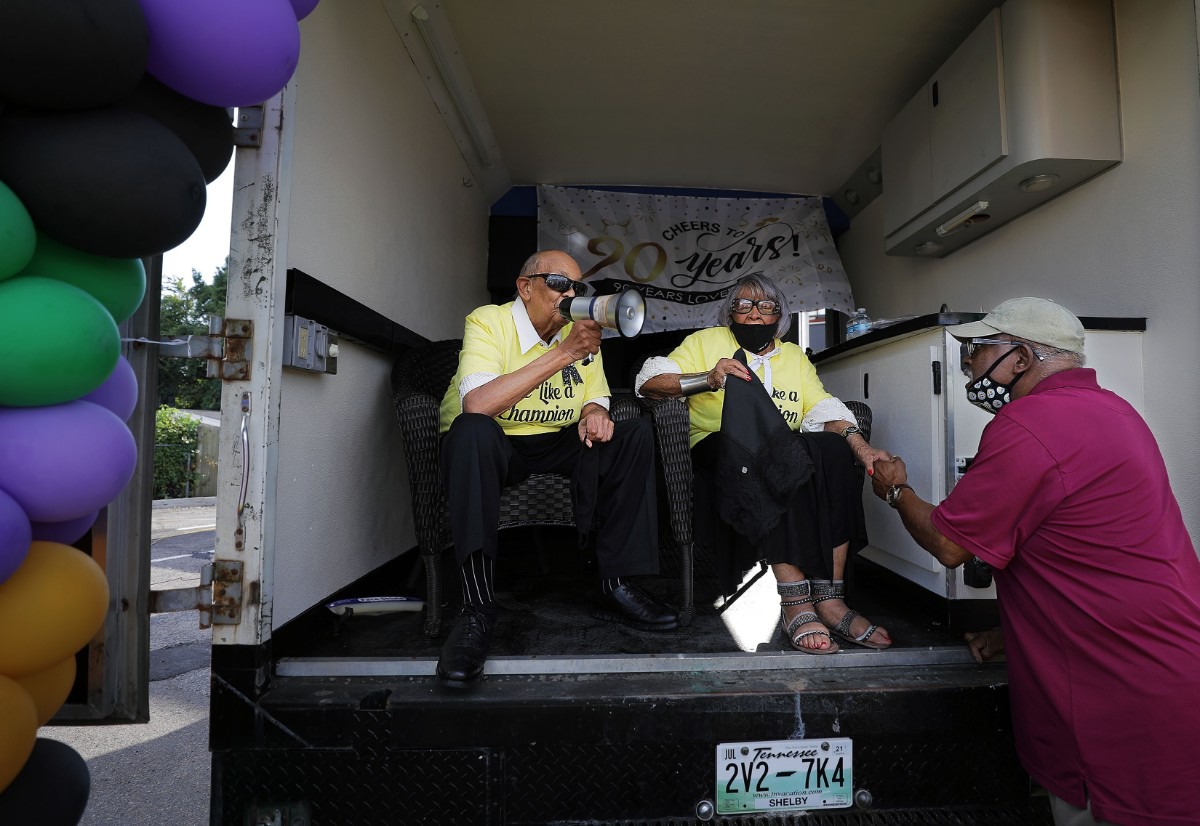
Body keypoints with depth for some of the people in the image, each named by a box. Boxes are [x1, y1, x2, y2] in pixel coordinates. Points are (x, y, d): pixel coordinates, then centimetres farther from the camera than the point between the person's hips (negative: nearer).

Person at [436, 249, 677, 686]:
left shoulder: (582, 331, 6)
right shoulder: (488, 321, -13)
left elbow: (596, 402, 10)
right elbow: (476, 405, -30)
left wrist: (594, 414, -17)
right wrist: (563, 353, -30)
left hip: (557, 447, 6)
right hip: (488, 448, -5)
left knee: (635, 433, -12)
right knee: (473, 430, -38)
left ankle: (616, 586, -11)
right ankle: (477, 608, -32)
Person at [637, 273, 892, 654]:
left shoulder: (794, 356, 25)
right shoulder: (707, 341, 14)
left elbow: (823, 409, 9)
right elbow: (649, 381, -1)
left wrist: (860, 445, -11)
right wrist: (708, 378, -17)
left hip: (788, 454, 4)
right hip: (721, 449, -3)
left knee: (835, 449, -27)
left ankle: (829, 600, -27)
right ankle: (795, 602, -35)